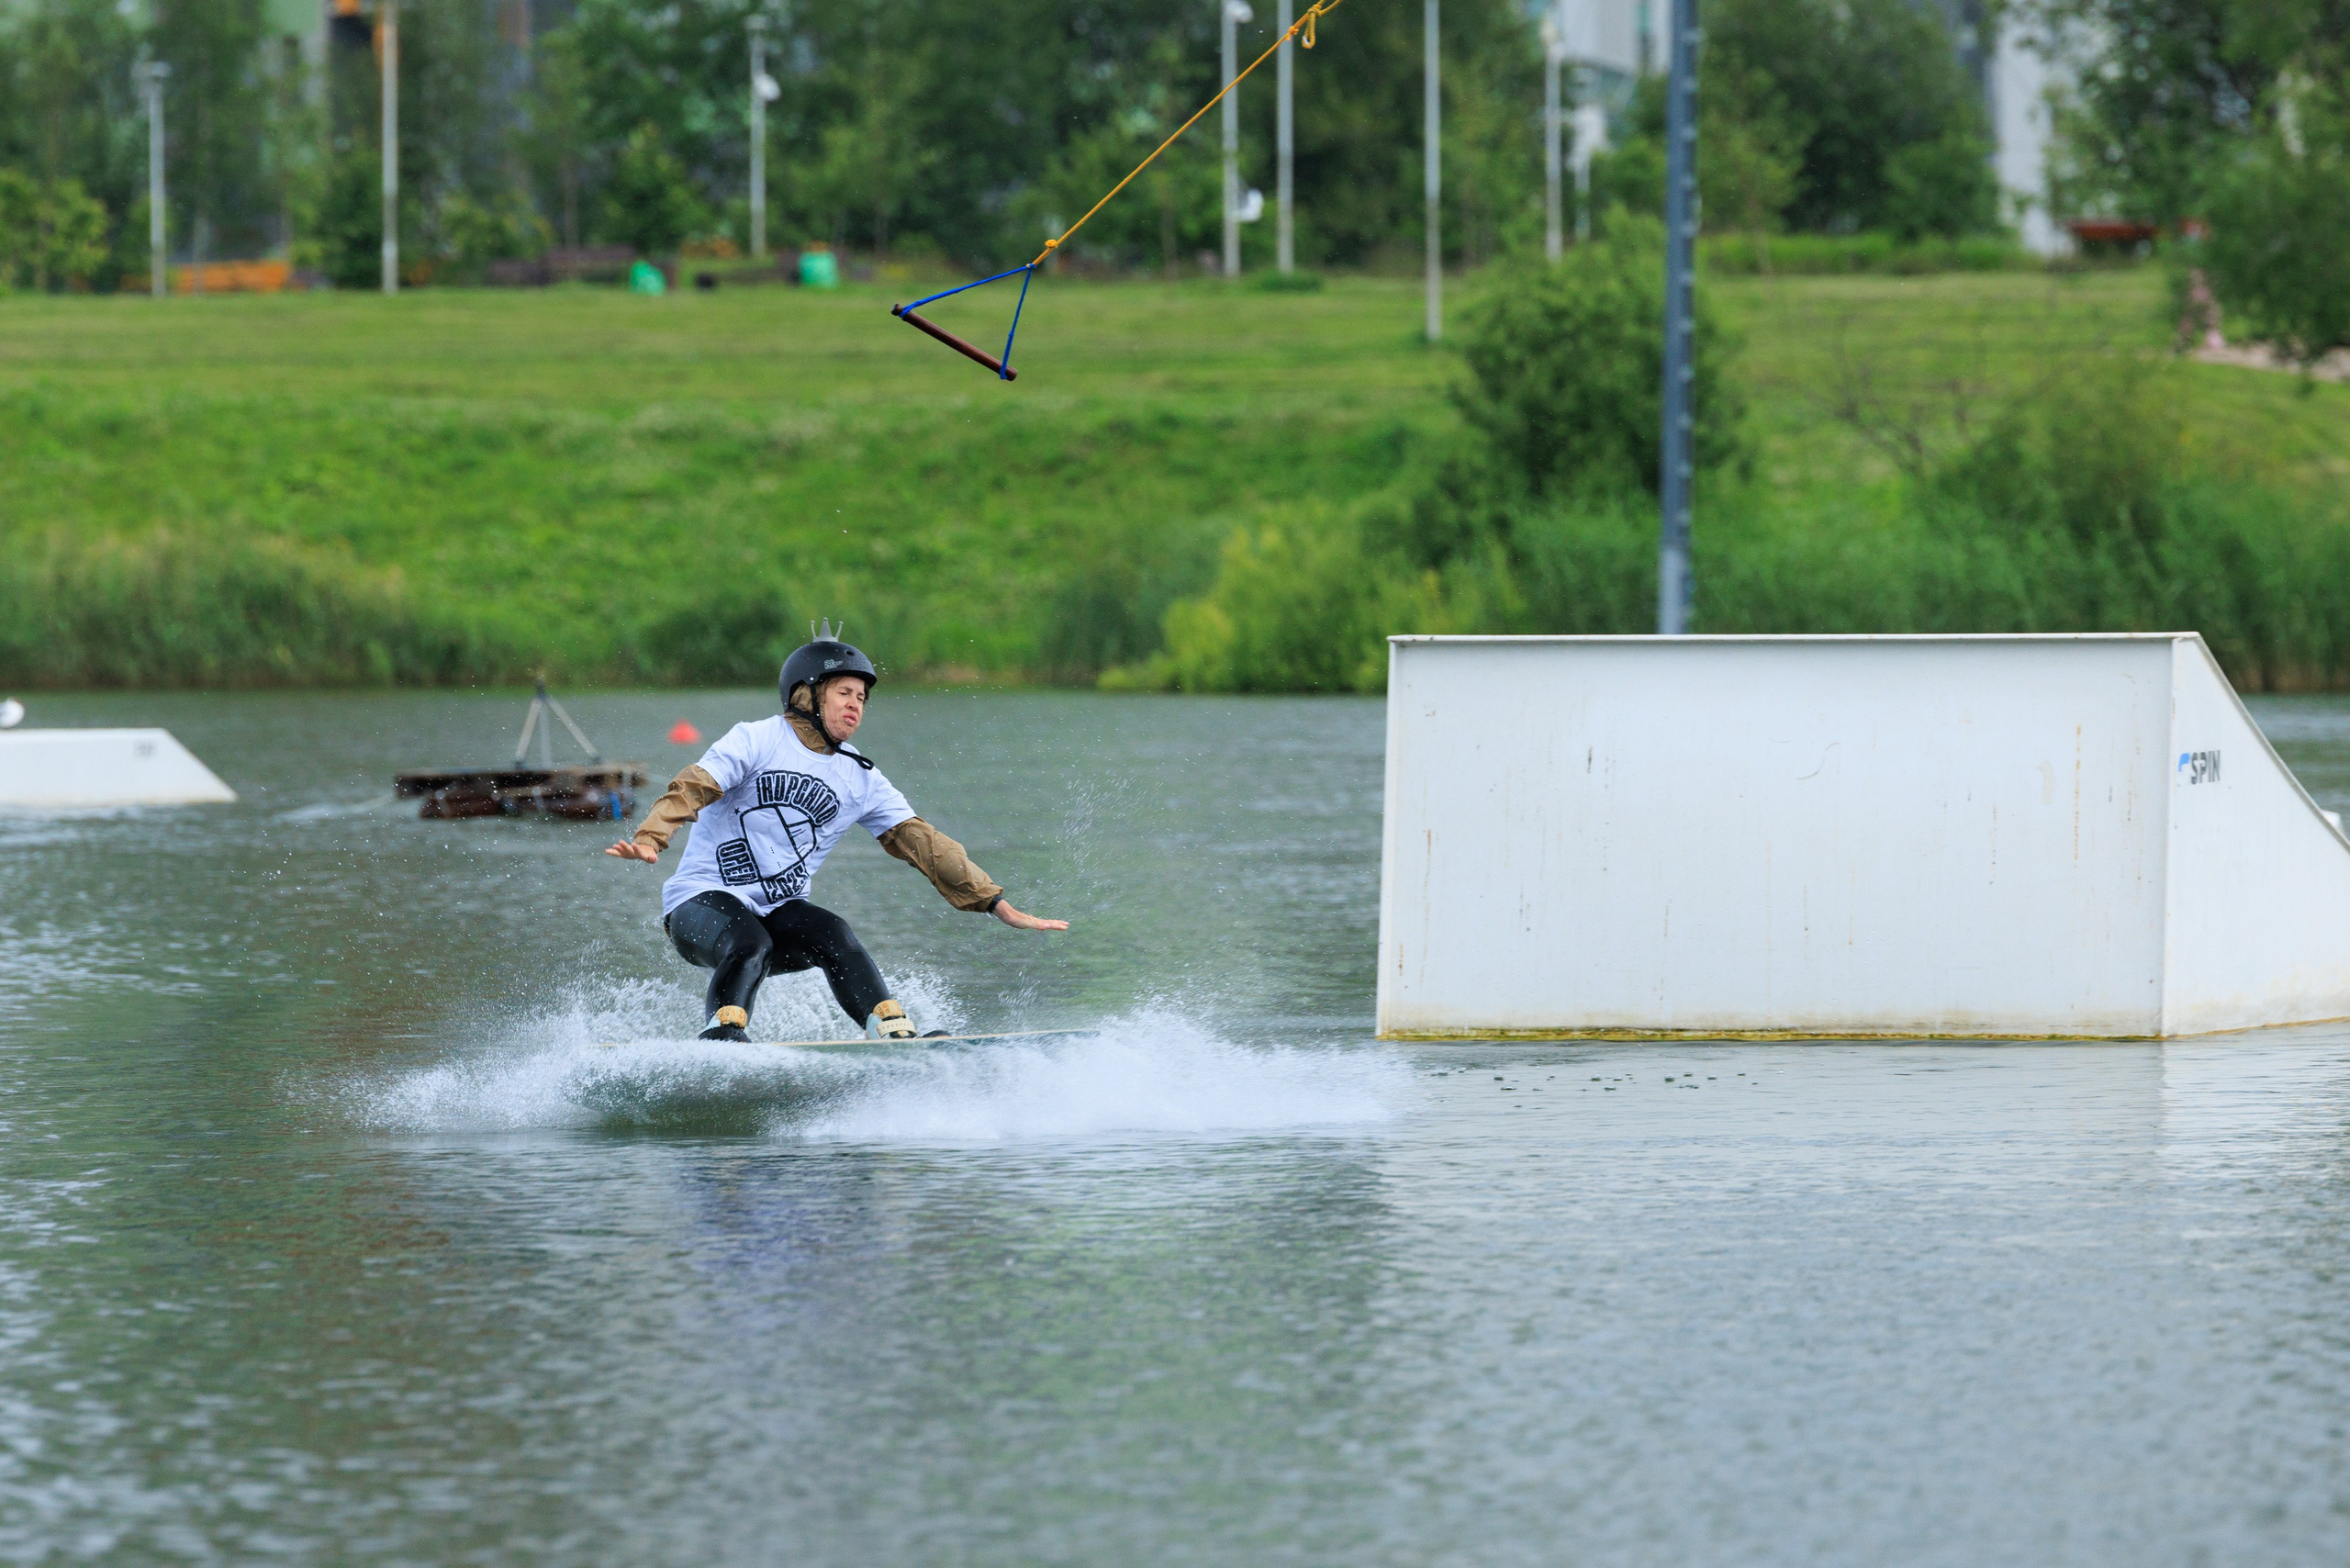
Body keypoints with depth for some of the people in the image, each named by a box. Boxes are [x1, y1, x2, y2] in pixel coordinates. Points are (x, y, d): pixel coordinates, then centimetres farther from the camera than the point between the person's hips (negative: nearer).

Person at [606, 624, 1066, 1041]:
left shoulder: (860, 779, 9)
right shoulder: (756, 742, -6)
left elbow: (921, 843, 7)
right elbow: (692, 790, -19)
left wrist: (998, 905, 1)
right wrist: (648, 840, -40)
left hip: (779, 916, 4)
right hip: (703, 902, -4)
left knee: (833, 936, -25)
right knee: (749, 944, -35)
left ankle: (893, 1035, -32)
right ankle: (723, 1037, -47)